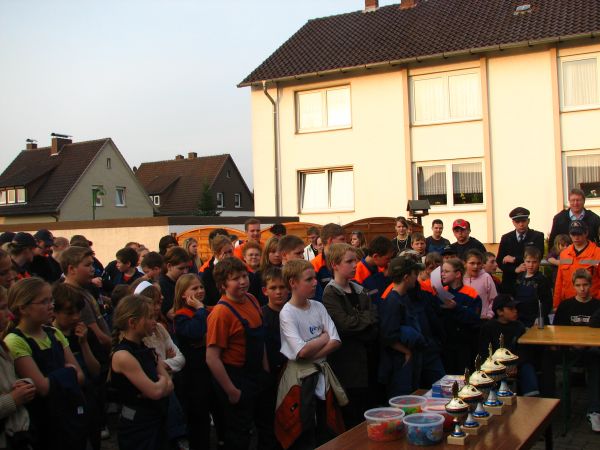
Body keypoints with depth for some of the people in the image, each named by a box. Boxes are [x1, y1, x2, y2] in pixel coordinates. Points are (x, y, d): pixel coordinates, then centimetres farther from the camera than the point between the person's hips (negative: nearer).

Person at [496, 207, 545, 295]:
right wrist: (515, 269, -14)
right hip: (509, 283, 2)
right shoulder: (506, 238, 8)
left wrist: (514, 259, -11)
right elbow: (500, 262, 2)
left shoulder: (537, 236, 3)